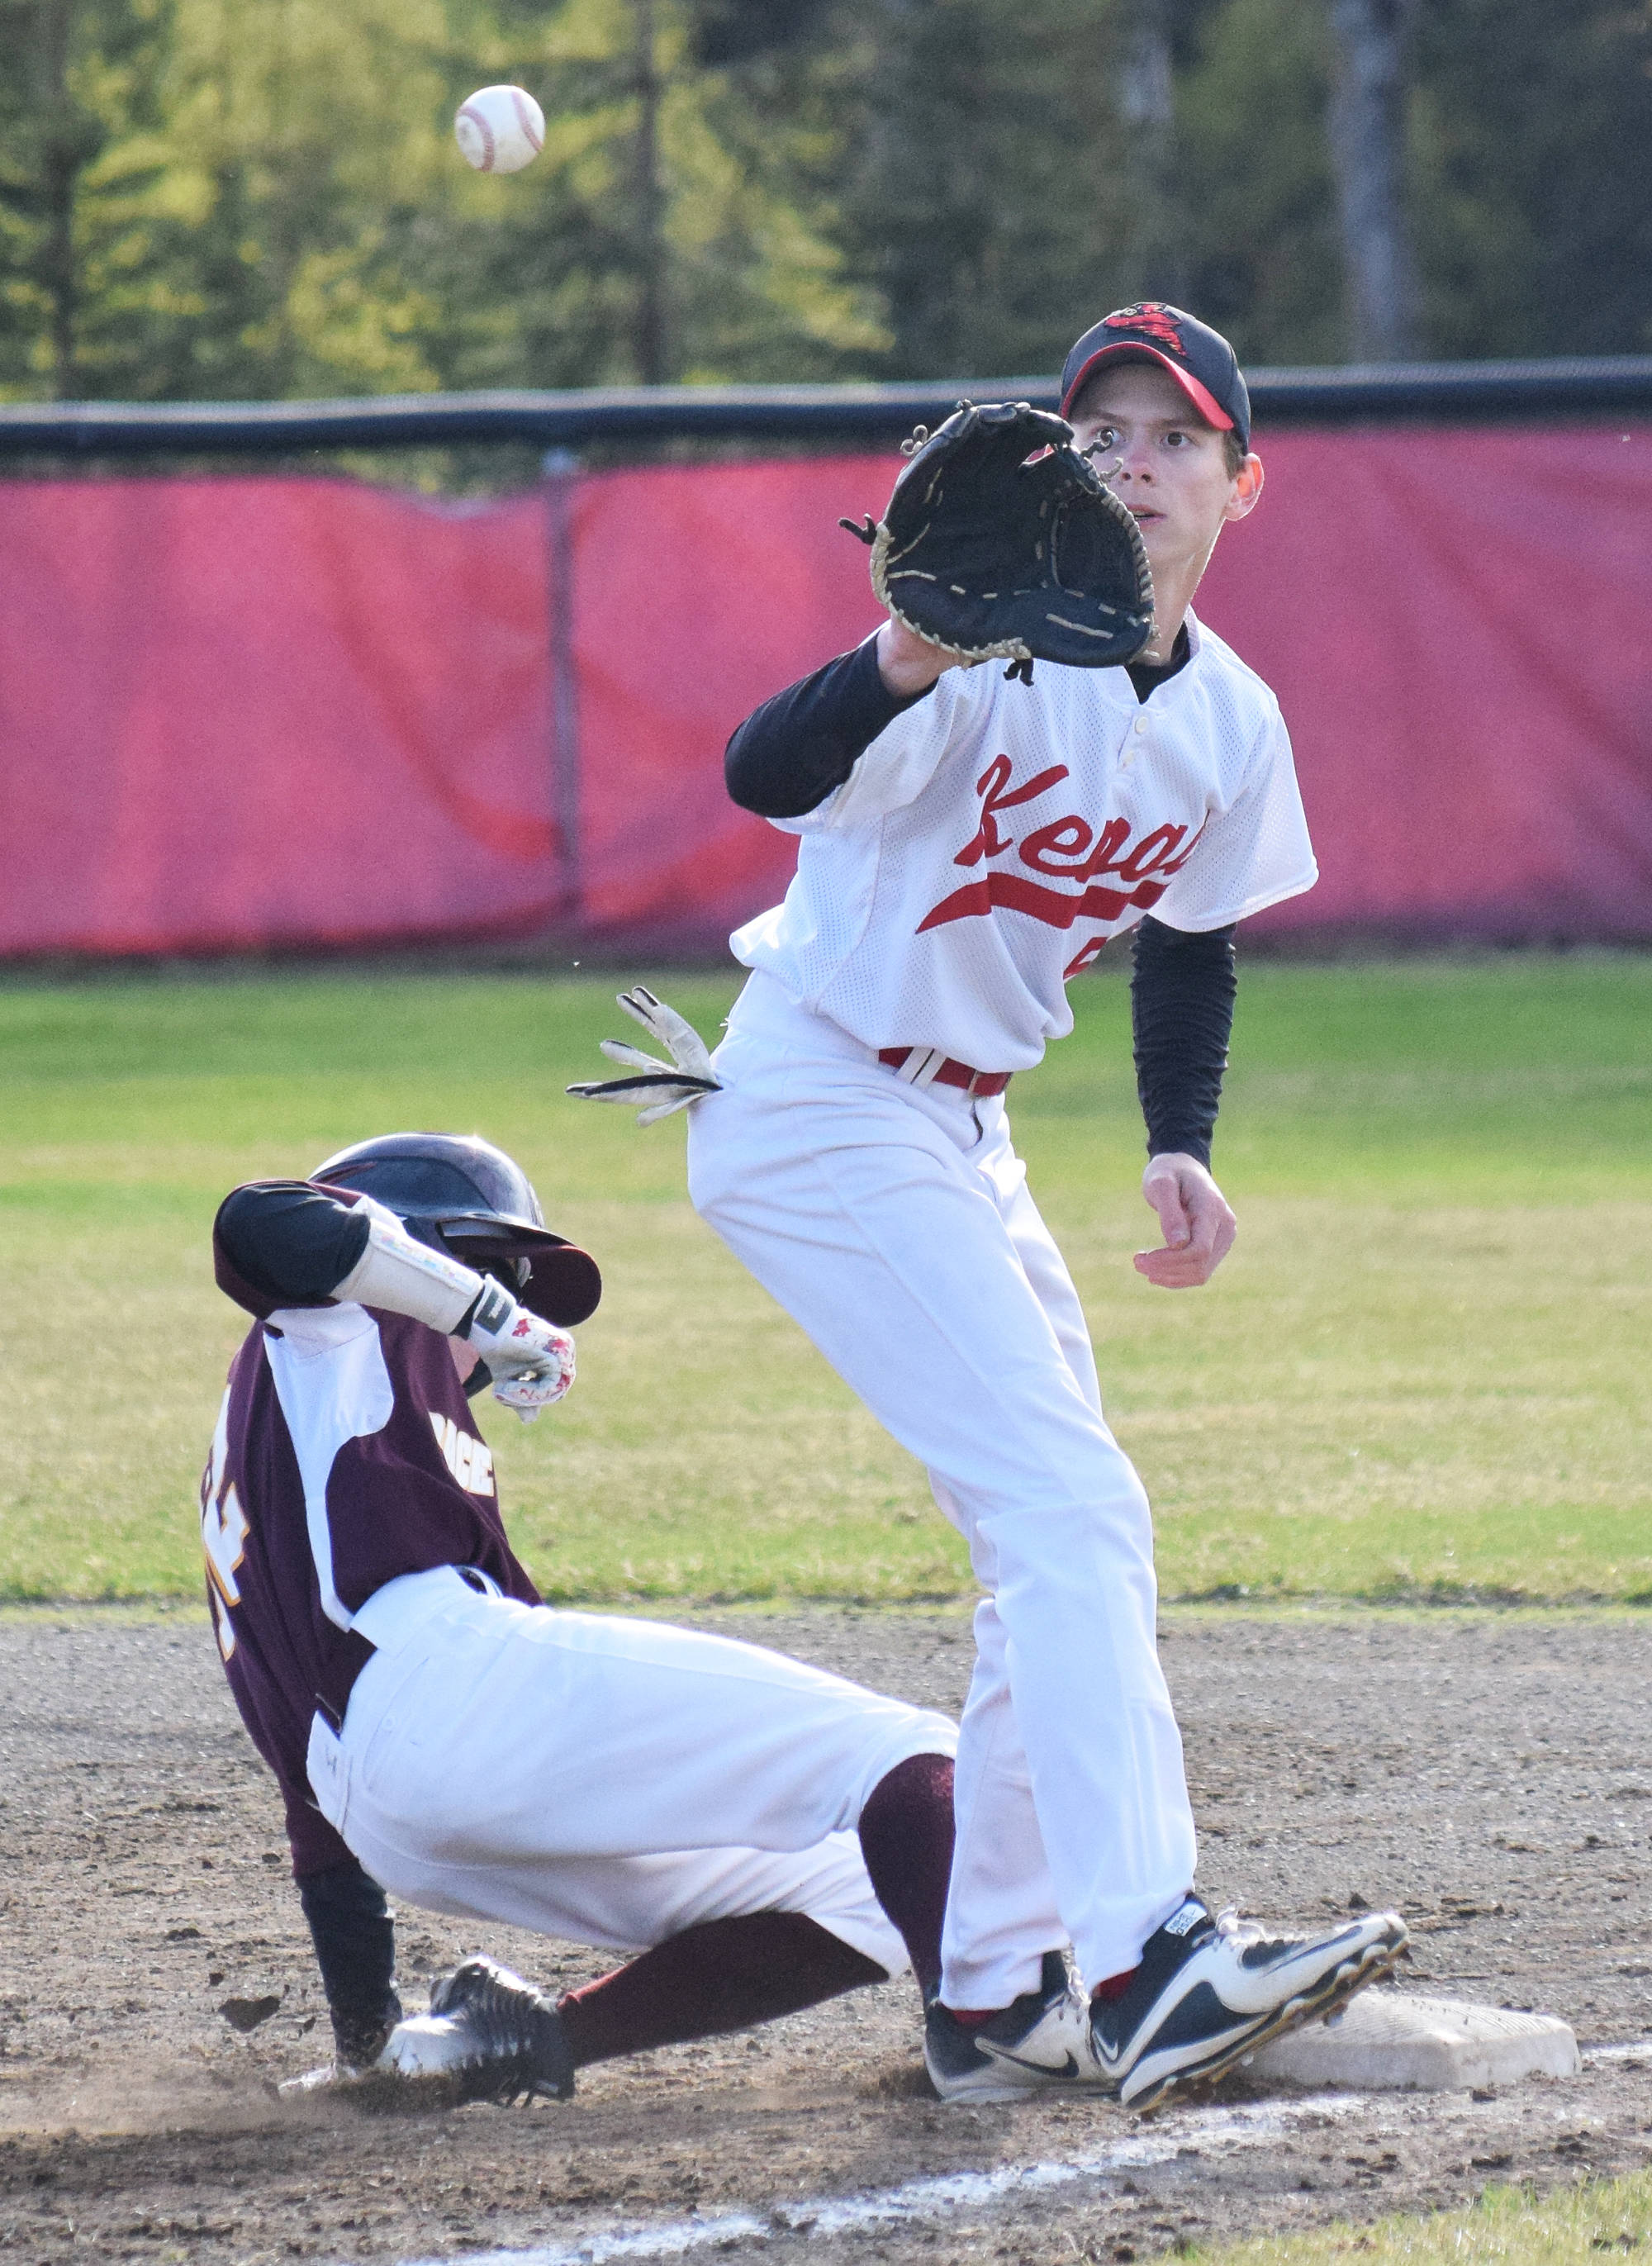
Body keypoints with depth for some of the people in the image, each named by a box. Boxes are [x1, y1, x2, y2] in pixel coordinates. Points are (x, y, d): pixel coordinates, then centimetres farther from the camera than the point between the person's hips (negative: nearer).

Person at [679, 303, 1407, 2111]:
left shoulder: (1234, 725, 2)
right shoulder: (998, 653, -21)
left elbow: (1189, 939, 18)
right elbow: (762, 775, -36)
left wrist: (1181, 1147, 2)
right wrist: (899, 664, -56)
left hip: (960, 1137, 9)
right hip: (814, 1112, -9)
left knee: (1064, 1552, 12)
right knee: (1072, 1506, -21)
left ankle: (986, 1993, 21)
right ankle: (1144, 1963, -29)